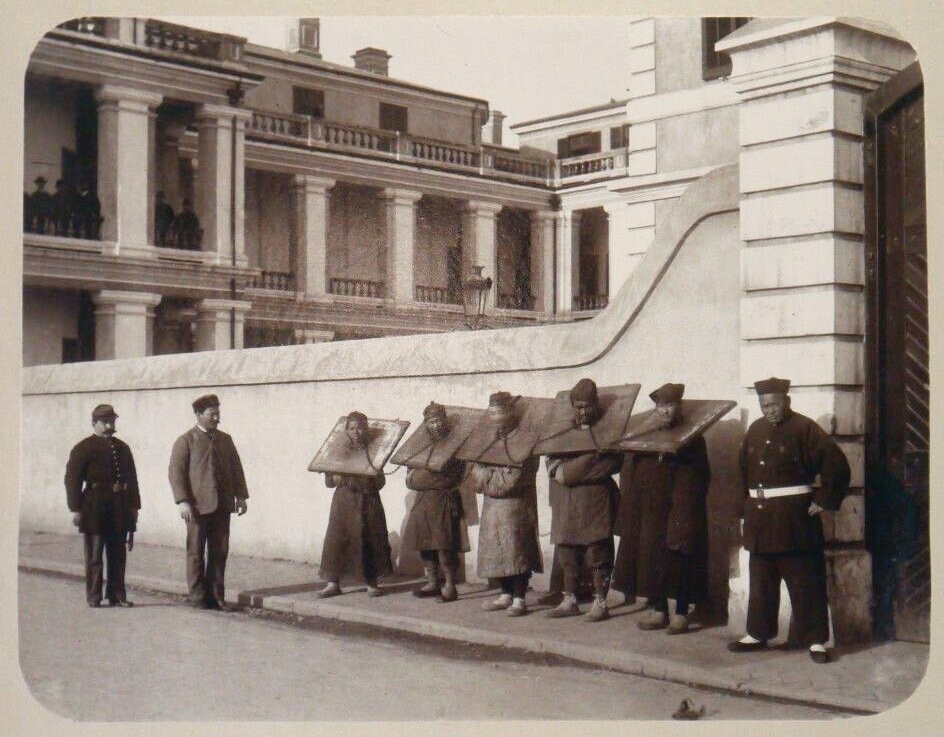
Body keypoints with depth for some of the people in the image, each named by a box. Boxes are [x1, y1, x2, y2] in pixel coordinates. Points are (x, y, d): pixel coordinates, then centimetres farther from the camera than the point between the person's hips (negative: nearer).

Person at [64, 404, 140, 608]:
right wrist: (75, 509, -11)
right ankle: (94, 596, 9)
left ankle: (117, 595, 14)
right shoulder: (84, 448, -3)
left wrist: (133, 506, 10)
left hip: (119, 508, 5)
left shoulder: (122, 448, 13)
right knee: (94, 554, 2)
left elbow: (131, 478, 16)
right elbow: (72, 479, -6)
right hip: (94, 508, -5)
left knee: (118, 554, 8)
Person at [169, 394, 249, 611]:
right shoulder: (185, 441, -1)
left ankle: (216, 595, 11)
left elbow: (236, 468, 17)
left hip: (222, 505, 5)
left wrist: (241, 495, 8)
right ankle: (198, 597, 9)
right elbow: (176, 472, -7)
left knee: (220, 552, 5)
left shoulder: (225, 439, 15)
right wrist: (182, 501, -15)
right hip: (198, 506, -4)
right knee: (196, 552, 3)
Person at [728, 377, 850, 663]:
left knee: (806, 584, -1)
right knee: (761, 582, 14)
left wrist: (822, 501, -12)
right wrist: (747, 504, 14)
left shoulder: (804, 428, -8)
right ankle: (757, 634, 24)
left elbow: (837, 465, -12)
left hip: (795, 521, -6)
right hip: (760, 519, 6)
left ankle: (815, 640, 6)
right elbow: (745, 470, 22)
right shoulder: (755, 430, 12)